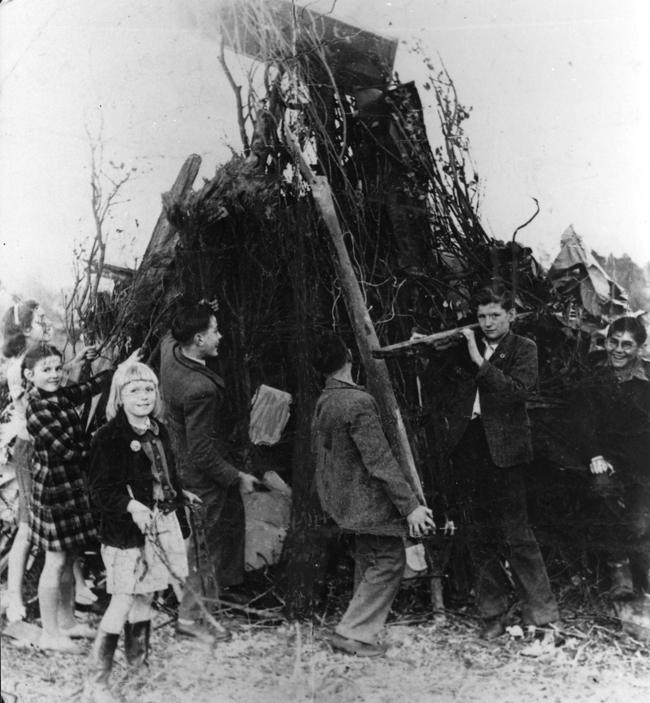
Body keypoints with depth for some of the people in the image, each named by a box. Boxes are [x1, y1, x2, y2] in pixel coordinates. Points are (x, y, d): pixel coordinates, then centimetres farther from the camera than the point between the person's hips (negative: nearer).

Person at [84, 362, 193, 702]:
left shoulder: (159, 431, 9)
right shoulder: (108, 437, -13)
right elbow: (100, 489, -16)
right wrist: (131, 506, -29)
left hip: (162, 523, 7)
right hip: (125, 530, -6)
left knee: (145, 595, 16)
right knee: (123, 601, -6)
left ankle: (138, 656, 34)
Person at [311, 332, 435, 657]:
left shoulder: (322, 403, 4)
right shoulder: (358, 402, -23)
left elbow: (320, 453, 14)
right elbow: (380, 461, -24)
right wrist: (410, 505, -19)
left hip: (341, 497, 9)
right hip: (368, 500, -9)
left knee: (369, 562, 20)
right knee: (388, 563, 1)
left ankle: (361, 632, 28)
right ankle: (352, 632, 4)